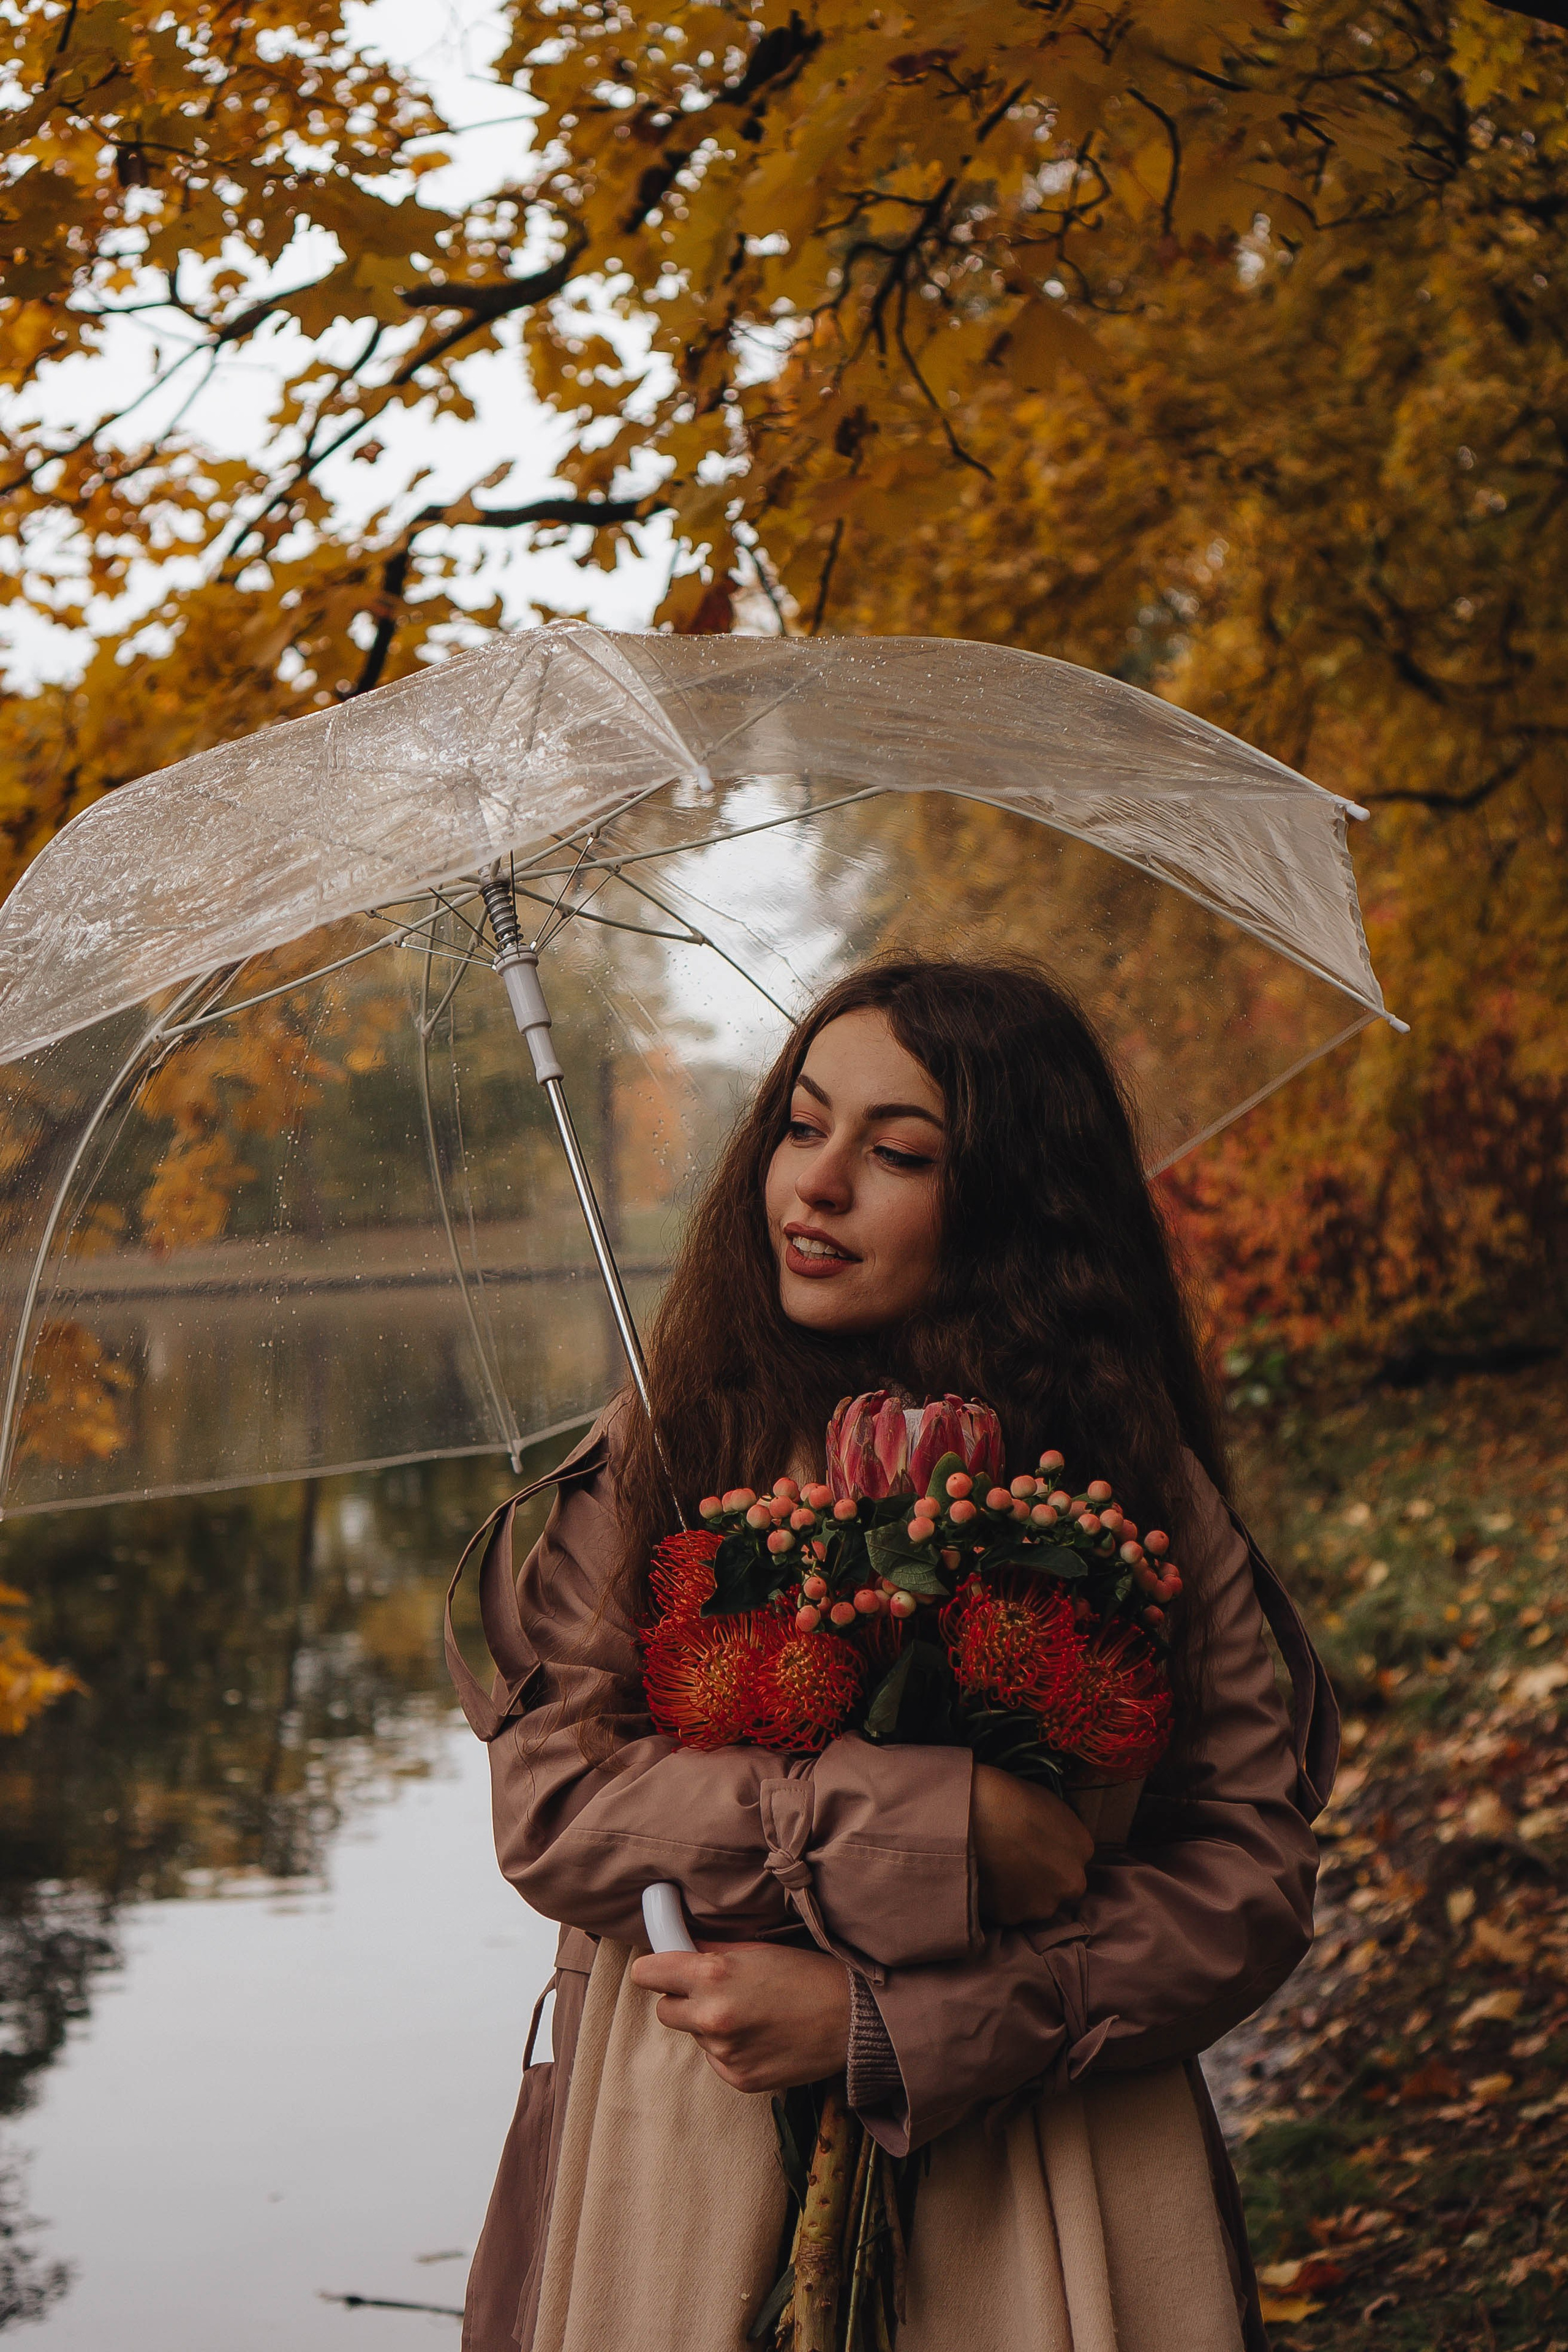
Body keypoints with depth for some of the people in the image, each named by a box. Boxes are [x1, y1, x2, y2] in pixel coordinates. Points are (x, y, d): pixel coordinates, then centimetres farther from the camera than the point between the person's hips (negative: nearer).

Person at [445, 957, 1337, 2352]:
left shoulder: (1135, 1490, -2)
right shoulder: (657, 1460, 1)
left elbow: (1252, 1881, -8)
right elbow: (547, 1805, -10)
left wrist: (887, 2026, -17)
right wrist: (926, 1821, -20)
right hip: (685, 2179, 1)